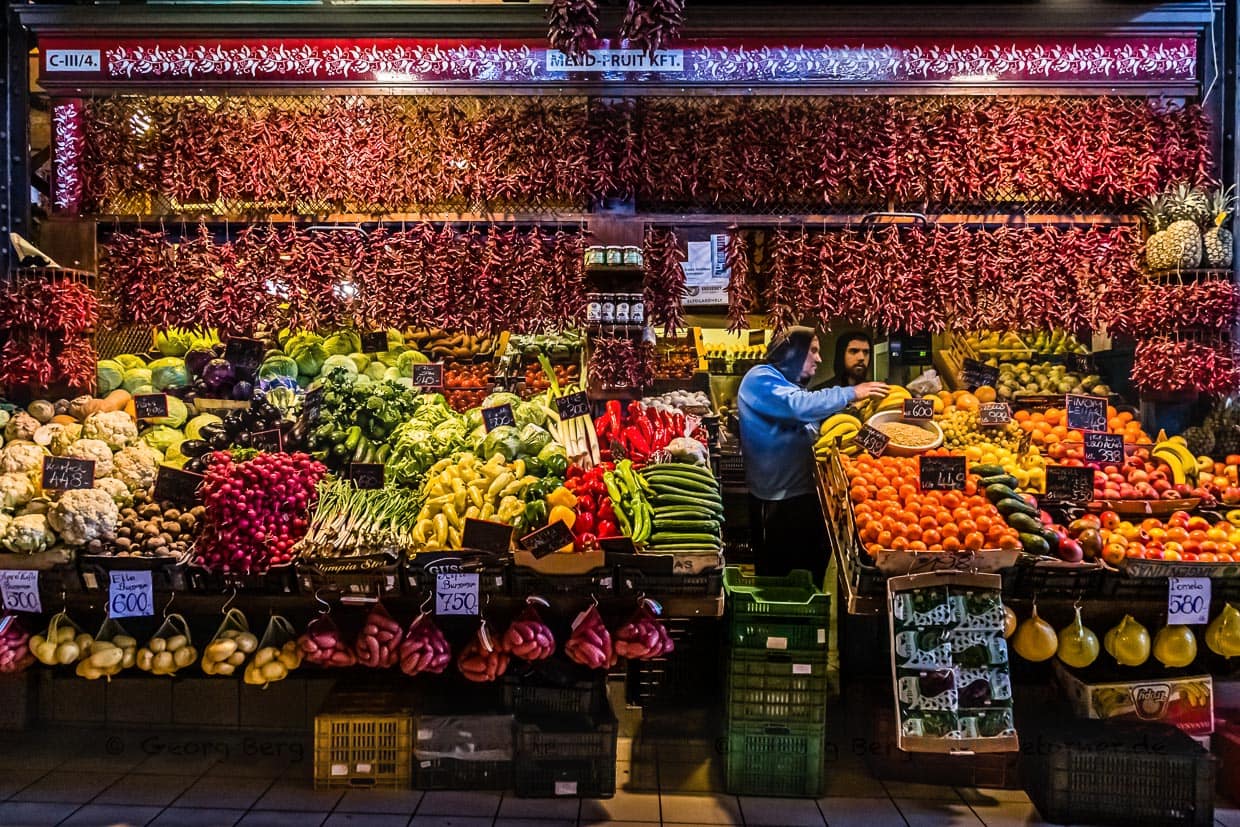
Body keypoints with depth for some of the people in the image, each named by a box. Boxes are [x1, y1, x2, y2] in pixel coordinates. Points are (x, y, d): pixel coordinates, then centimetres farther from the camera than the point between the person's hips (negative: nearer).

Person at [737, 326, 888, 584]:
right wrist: (850, 393, -21)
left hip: (804, 493, 9)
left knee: (812, 571, 14)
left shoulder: (789, 385, 18)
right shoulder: (760, 379, -12)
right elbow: (799, 406, -27)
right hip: (777, 500, -9)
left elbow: (813, 422, 18)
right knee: (779, 576, -1)